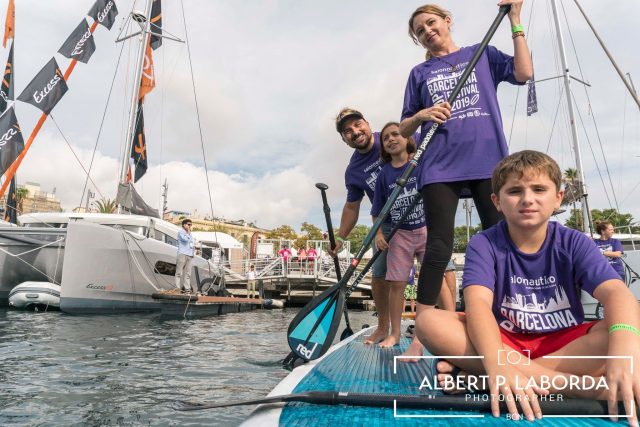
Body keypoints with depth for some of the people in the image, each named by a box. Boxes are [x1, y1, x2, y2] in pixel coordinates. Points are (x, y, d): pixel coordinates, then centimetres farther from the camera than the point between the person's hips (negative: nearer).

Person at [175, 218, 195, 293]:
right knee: (179, 272, -9)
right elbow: (185, 239, -15)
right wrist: (188, 232, -2)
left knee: (188, 273, 4)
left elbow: (193, 242, 35)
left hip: (190, 255, 8)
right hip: (182, 254, -8)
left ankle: (187, 288, 3)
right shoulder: (181, 232, 2)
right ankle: (178, 288, -10)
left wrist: (194, 245, 14)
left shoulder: (190, 234, 26)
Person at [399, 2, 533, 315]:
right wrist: (421, 116, -7)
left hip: (489, 161, 1)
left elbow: (523, 72, 1)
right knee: (439, 247, -8)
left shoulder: (483, 54, 18)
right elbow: (404, 130, 14)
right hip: (440, 167, 0)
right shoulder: (419, 73, 17)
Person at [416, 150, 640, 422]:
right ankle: (580, 385, -30)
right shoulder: (484, 245, -8)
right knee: (429, 321, -28)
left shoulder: (574, 243, -4)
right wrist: (497, 364, -45)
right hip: (504, 343, -1)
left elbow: (616, 292, -21)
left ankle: (474, 374, -32)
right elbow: (478, 303, -25)